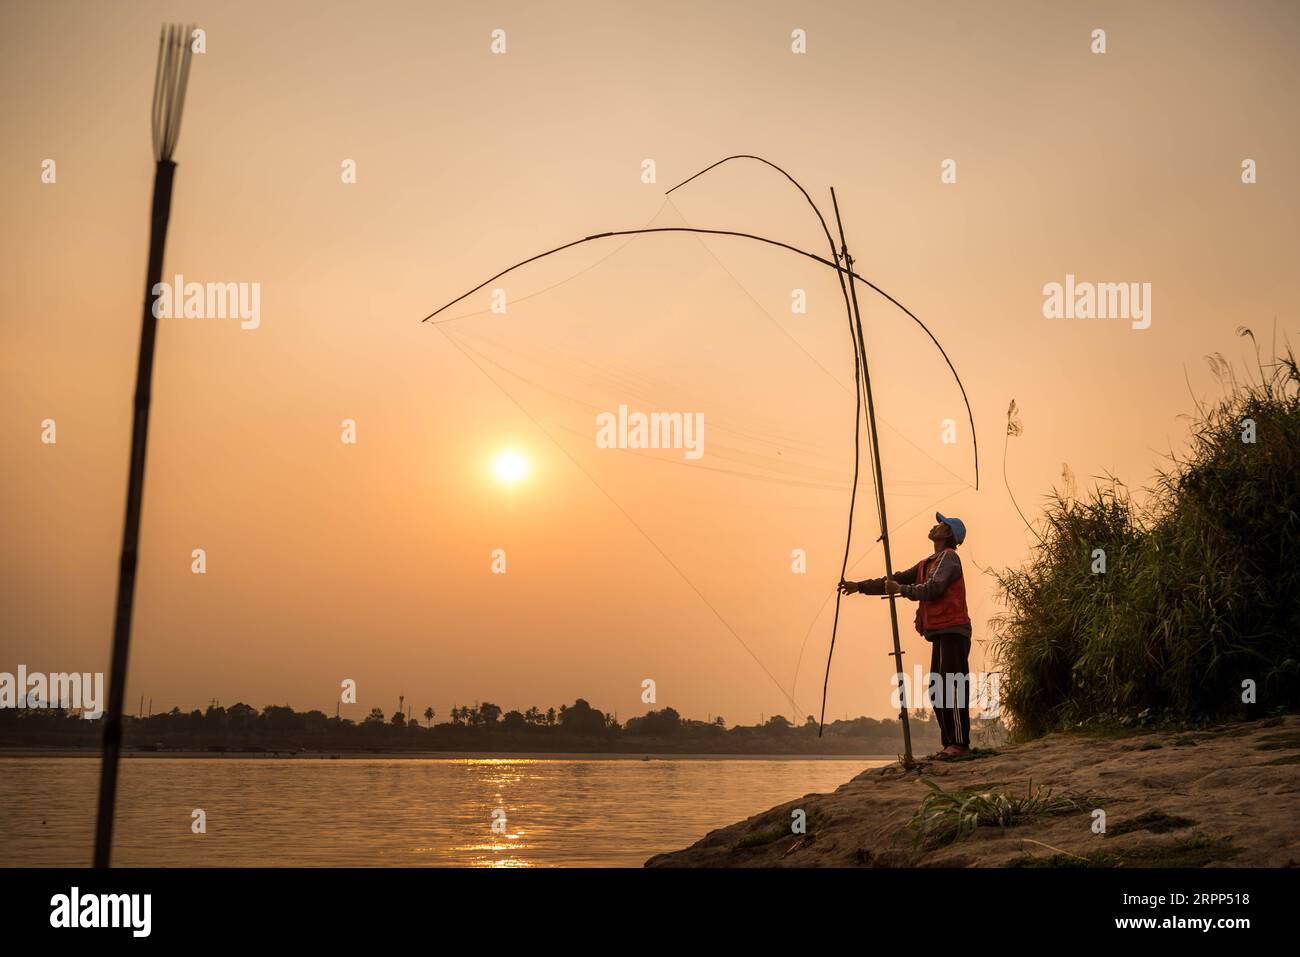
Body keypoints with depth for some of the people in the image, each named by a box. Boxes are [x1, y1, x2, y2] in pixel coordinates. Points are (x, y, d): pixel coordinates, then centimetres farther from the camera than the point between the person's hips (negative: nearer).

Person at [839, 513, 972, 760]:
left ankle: (960, 743, -13)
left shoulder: (949, 558, -5)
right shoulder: (926, 563, 22)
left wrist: (901, 589, -14)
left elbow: (932, 589, -19)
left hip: (953, 631, -9)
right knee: (937, 690, 6)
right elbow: (895, 581, 19)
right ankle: (949, 743, 8)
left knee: (951, 687, -13)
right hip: (940, 633, 9)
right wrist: (860, 586, 14)